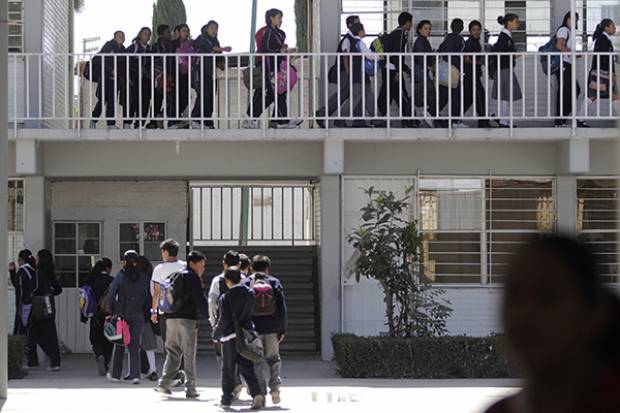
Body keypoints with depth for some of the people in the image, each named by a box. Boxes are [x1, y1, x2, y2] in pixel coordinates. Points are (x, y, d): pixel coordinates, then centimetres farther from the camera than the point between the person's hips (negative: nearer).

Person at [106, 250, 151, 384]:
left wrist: (112, 310, 5)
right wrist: (145, 314, 11)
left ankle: (115, 374, 19)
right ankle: (135, 375, -8)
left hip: (122, 314, -2)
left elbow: (111, 294, -6)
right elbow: (148, 298, 4)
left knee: (119, 345, 11)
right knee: (135, 346, 3)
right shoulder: (143, 278, 2)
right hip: (138, 316, 2)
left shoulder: (121, 276, -6)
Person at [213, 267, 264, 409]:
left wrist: (216, 335, 0)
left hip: (230, 336, -4)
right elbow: (252, 312, 10)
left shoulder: (225, 298, -12)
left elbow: (223, 320, -12)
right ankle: (257, 393, -11)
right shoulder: (250, 293, 1)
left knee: (228, 370, 8)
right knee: (247, 368, 7)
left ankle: (226, 399, 13)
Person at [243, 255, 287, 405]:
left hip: (253, 329, -1)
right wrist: (282, 329, 5)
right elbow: (282, 308, 1)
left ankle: (261, 392, 1)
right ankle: (275, 388, 2)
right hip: (272, 328, 1)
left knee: (257, 361, 6)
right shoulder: (275, 283, 4)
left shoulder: (246, 284, 1)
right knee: (273, 358, 15)